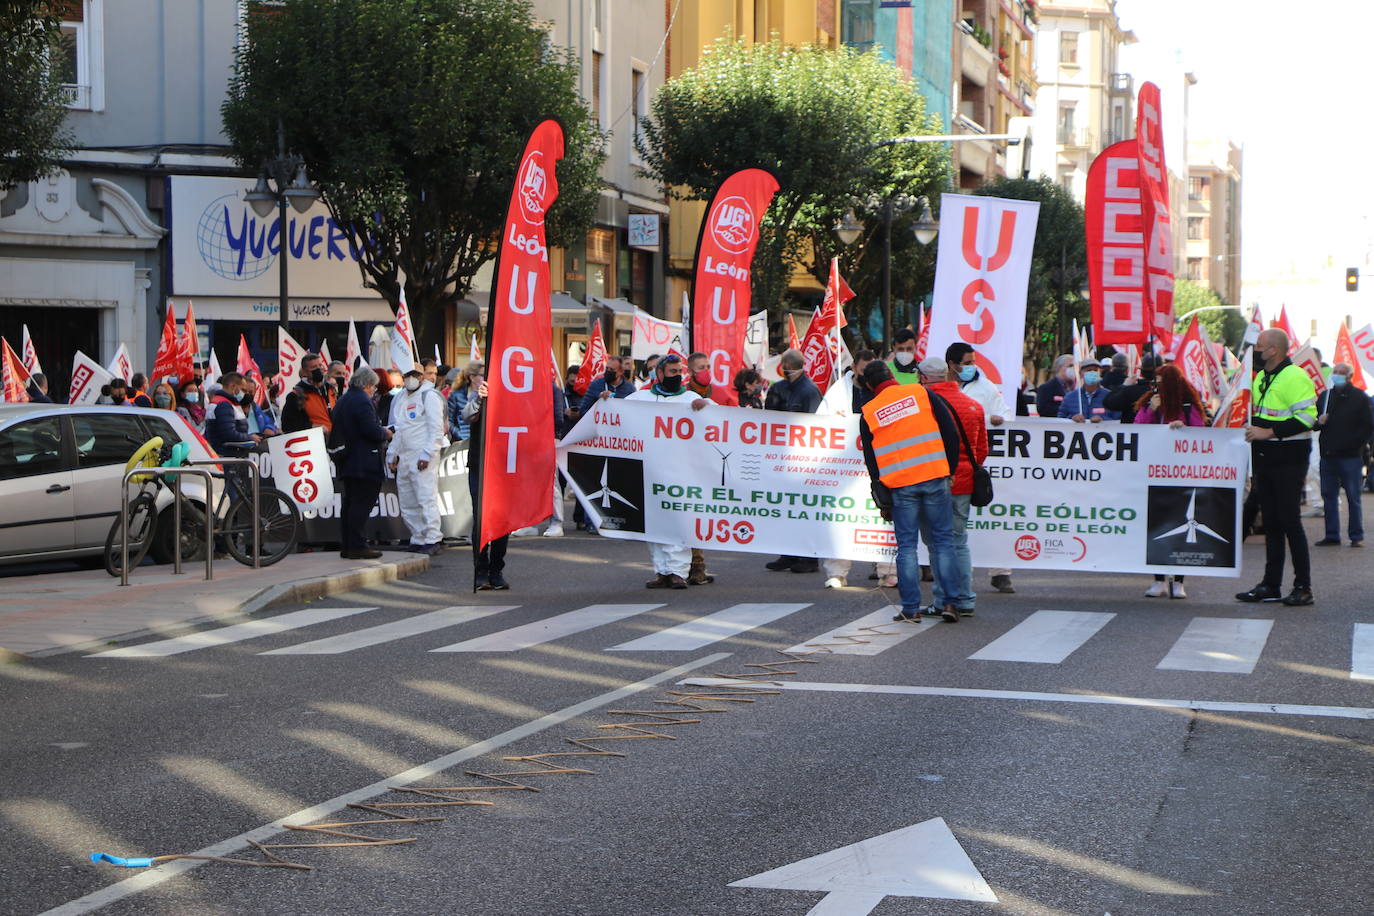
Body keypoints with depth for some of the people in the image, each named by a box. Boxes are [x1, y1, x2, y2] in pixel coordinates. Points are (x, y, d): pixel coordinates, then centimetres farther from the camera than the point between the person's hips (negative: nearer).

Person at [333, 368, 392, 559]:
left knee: (349, 503, 12)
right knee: (362, 503, -9)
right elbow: (371, 431, -22)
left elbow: (335, 432, 21)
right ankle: (357, 546, -11)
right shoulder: (362, 402, -15)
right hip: (364, 463, -10)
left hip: (347, 463, 10)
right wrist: (385, 434, -1)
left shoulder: (342, 401, 16)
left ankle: (347, 546, 14)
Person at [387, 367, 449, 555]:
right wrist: (391, 454, 17)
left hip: (423, 457, -8)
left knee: (426, 498, -12)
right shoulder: (399, 399, 20)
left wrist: (426, 455, -17)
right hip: (404, 458, 8)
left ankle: (433, 539, -11)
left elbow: (436, 429, -10)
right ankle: (418, 540, 13)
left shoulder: (429, 396, -4)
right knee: (407, 504, 7)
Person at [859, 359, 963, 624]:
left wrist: (882, 500, 13)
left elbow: (871, 460, 8)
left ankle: (911, 607, 4)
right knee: (943, 540, 6)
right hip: (934, 478, 0)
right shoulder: (920, 393, 5)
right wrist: (949, 468, 12)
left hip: (899, 485, 0)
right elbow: (951, 433, 2)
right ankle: (950, 601, 3)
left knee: (907, 545, 6)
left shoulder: (868, 413, 7)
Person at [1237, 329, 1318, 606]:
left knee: (1290, 521, -8)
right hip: (1264, 458, 8)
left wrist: (1269, 432, -22)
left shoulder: (1295, 377, -12)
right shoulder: (1261, 378, 16)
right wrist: (1251, 429, 12)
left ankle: (1303, 587, -2)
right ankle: (1271, 584, 14)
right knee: (1271, 522, 10)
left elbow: (1307, 417, -21)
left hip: (1289, 459, -8)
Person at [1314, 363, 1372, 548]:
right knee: (1329, 497, 6)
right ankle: (1332, 535, 11)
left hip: (1350, 456, -5)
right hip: (1328, 456, 5)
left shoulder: (1359, 397, 0)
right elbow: (1313, 421, 19)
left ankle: (1357, 536, 3)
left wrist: (1353, 444, -11)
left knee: (1353, 498, -2)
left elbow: (1368, 426, -2)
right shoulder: (1325, 396, 14)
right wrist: (1319, 421, -4)